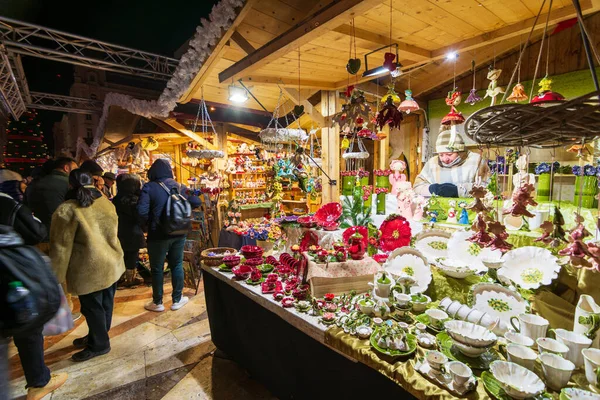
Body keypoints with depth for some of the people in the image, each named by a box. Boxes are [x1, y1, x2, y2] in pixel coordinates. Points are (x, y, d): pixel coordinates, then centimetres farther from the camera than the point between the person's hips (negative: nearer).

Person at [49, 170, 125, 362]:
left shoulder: (67, 210, -16)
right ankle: (97, 336, 39)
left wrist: (56, 275, -5)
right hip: (112, 262, 7)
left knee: (92, 306, 11)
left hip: (89, 269, -6)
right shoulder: (107, 203, 2)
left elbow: (61, 247, -13)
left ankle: (99, 344, 27)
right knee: (105, 303, 19)